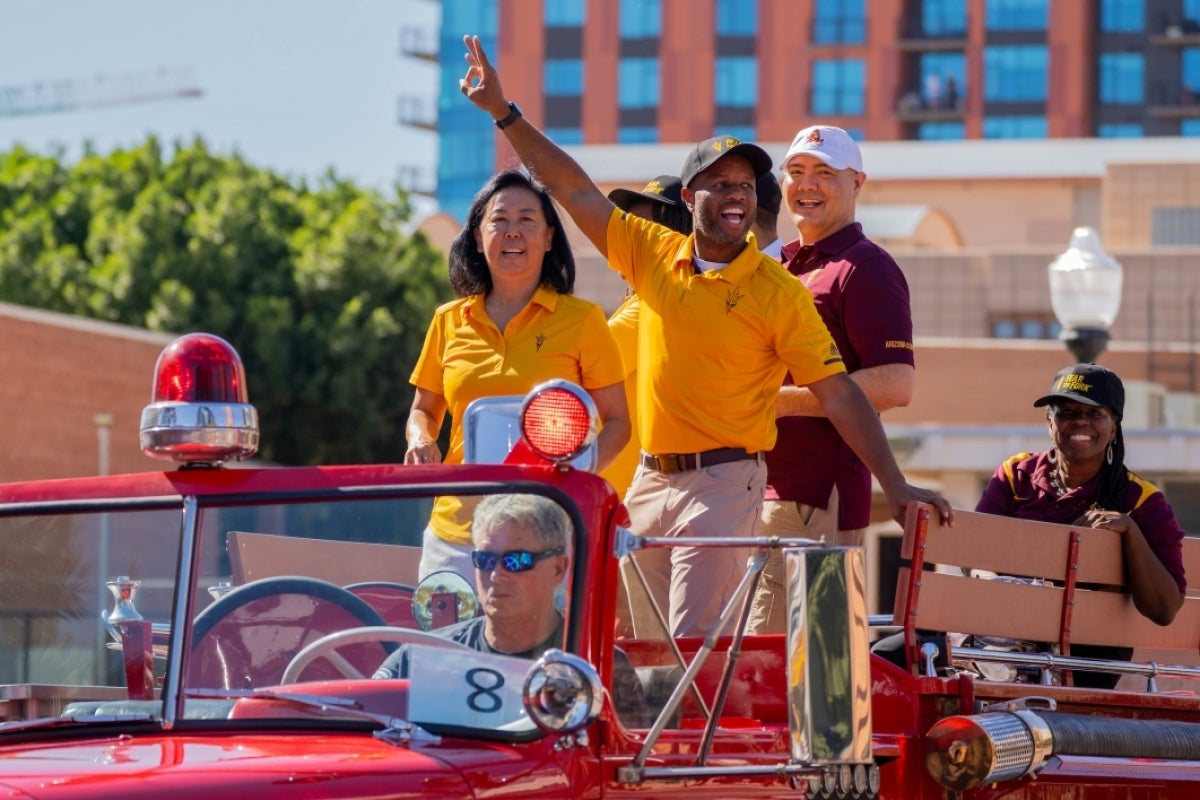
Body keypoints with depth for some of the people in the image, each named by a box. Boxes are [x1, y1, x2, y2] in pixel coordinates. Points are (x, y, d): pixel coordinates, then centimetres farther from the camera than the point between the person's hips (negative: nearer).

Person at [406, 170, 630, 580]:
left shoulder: (582, 320, 3)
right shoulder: (449, 321, 11)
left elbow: (616, 422, 6)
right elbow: (424, 410, 23)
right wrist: (421, 441, 0)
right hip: (456, 528, 3)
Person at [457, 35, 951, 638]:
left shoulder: (777, 292, -5)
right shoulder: (652, 253, 8)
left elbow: (838, 392, -7)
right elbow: (573, 188, 12)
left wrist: (894, 484, -14)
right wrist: (503, 112, 8)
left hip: (722, 483, -5)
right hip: (649, 479, 5)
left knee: (693, 645, -15)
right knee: (637, 644, 6)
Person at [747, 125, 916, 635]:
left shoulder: (865, 268, -6)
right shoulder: (781, 267, 22)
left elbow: (896, 384, -17)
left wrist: (781, 400, -16)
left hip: (820, 496, -9)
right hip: (760, 492, 9)